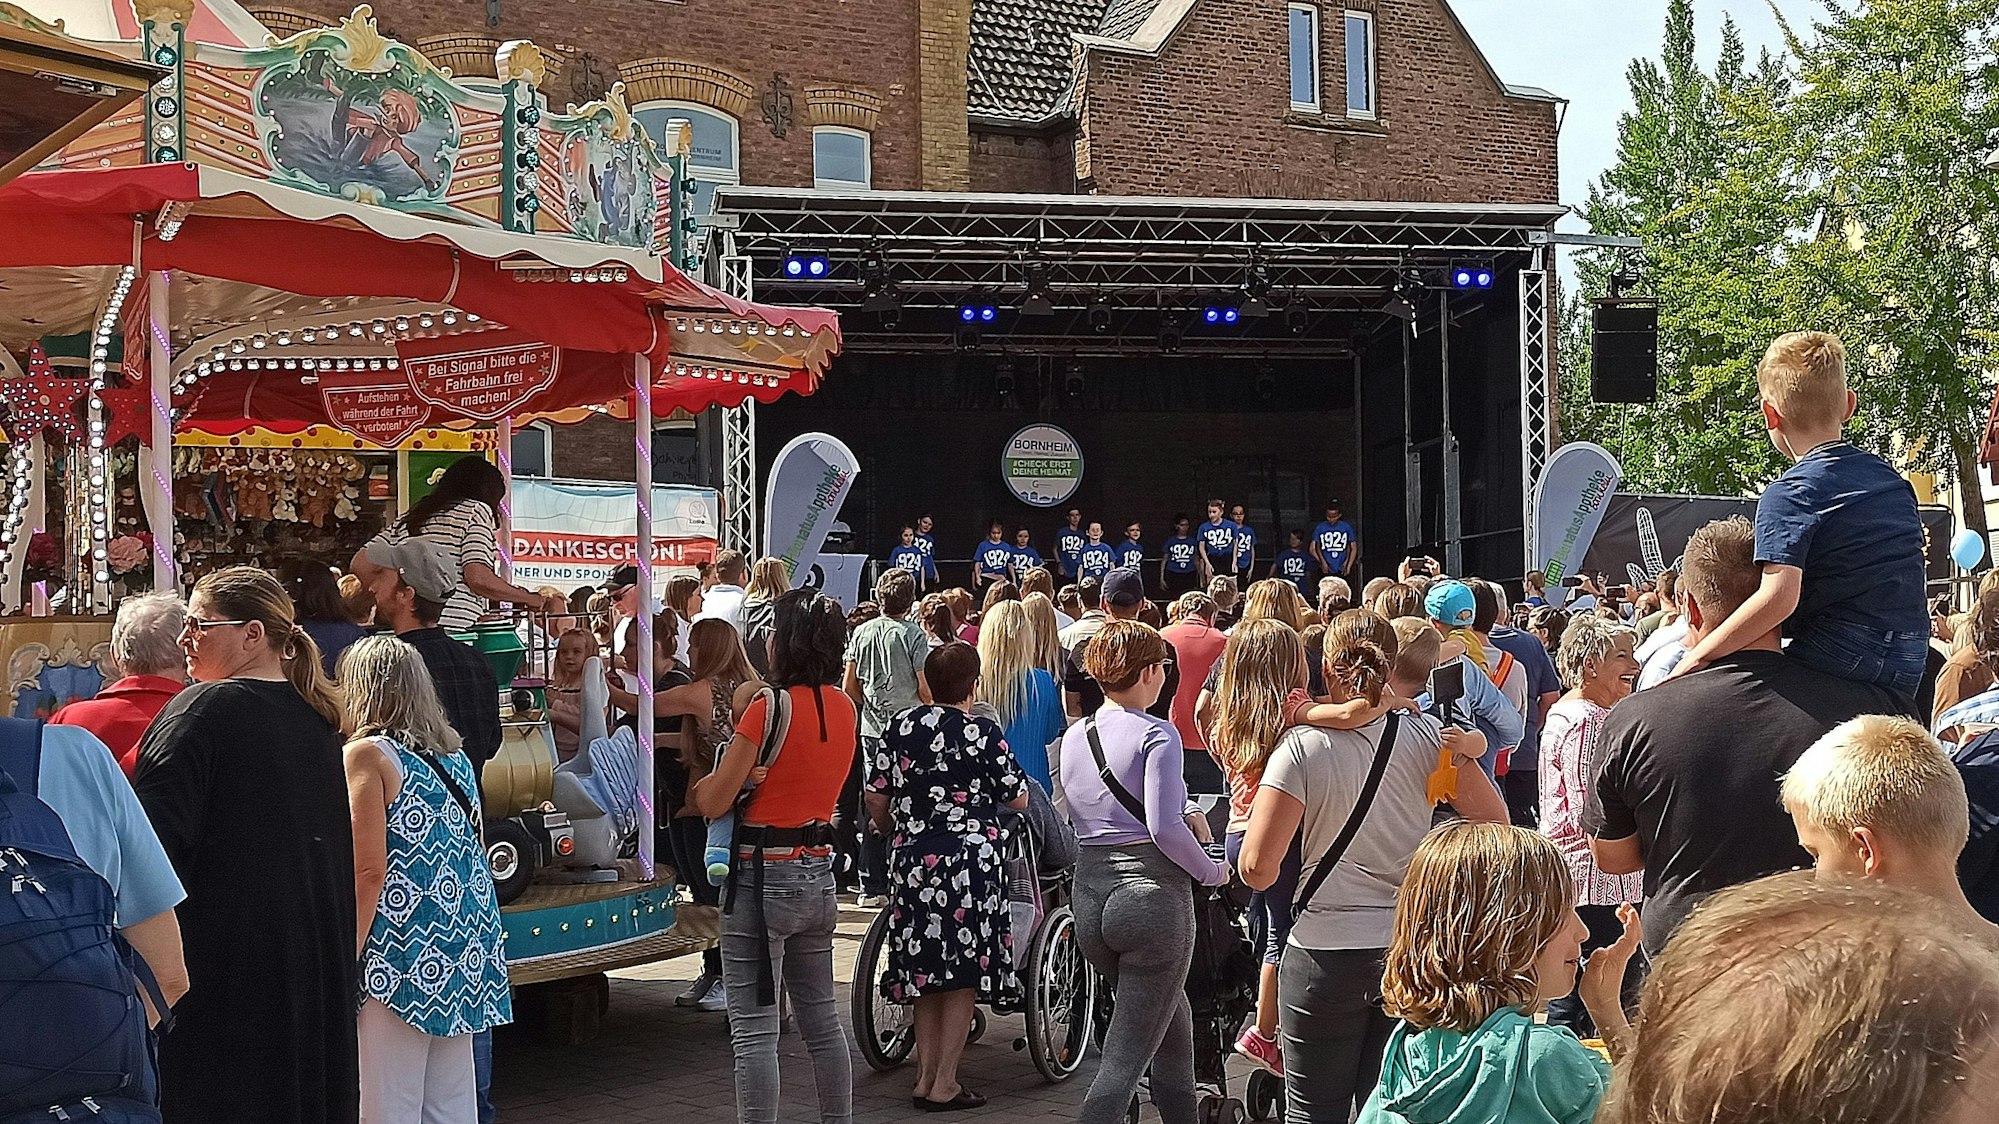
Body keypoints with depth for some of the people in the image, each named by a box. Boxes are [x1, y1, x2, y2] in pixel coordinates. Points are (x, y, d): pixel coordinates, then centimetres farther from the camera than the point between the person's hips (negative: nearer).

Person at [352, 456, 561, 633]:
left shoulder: (409, 518, 24)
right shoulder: (477, 510, 6)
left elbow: (360, 566, 18)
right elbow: (478, 577, -9)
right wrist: (536, 601, -1)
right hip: (453, 630, -6)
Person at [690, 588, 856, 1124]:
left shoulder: (770, 706, -16)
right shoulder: (845, 708, 5)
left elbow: (712, 803, -14)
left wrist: (704, 779, 6)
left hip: (762, 877, -7)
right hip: (819, 872, 8)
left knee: (754, 1028, -3)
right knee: (821, 1016, 18)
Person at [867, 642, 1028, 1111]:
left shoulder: (902, 725, 4)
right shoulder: (982, 732, -7)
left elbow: (875, 796, 6)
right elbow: (1018, 800, -1)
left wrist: (891, 827, 26)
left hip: (914, 861, 4)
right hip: (970, 858, -4)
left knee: (926, 969, 13)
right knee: (964, 973, 3)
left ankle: (925, 1076, 16)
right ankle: (945, 1084, 4)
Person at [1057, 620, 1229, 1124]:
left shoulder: (1073, 738, 11)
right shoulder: (1156, 734, -10)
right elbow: (1165, 828, -18)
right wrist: (1213, 870, -2)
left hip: (1090, 893, 7)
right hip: (1151, 892, -7)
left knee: (1174, 1022, 24)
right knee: (1128, 1053, -3)